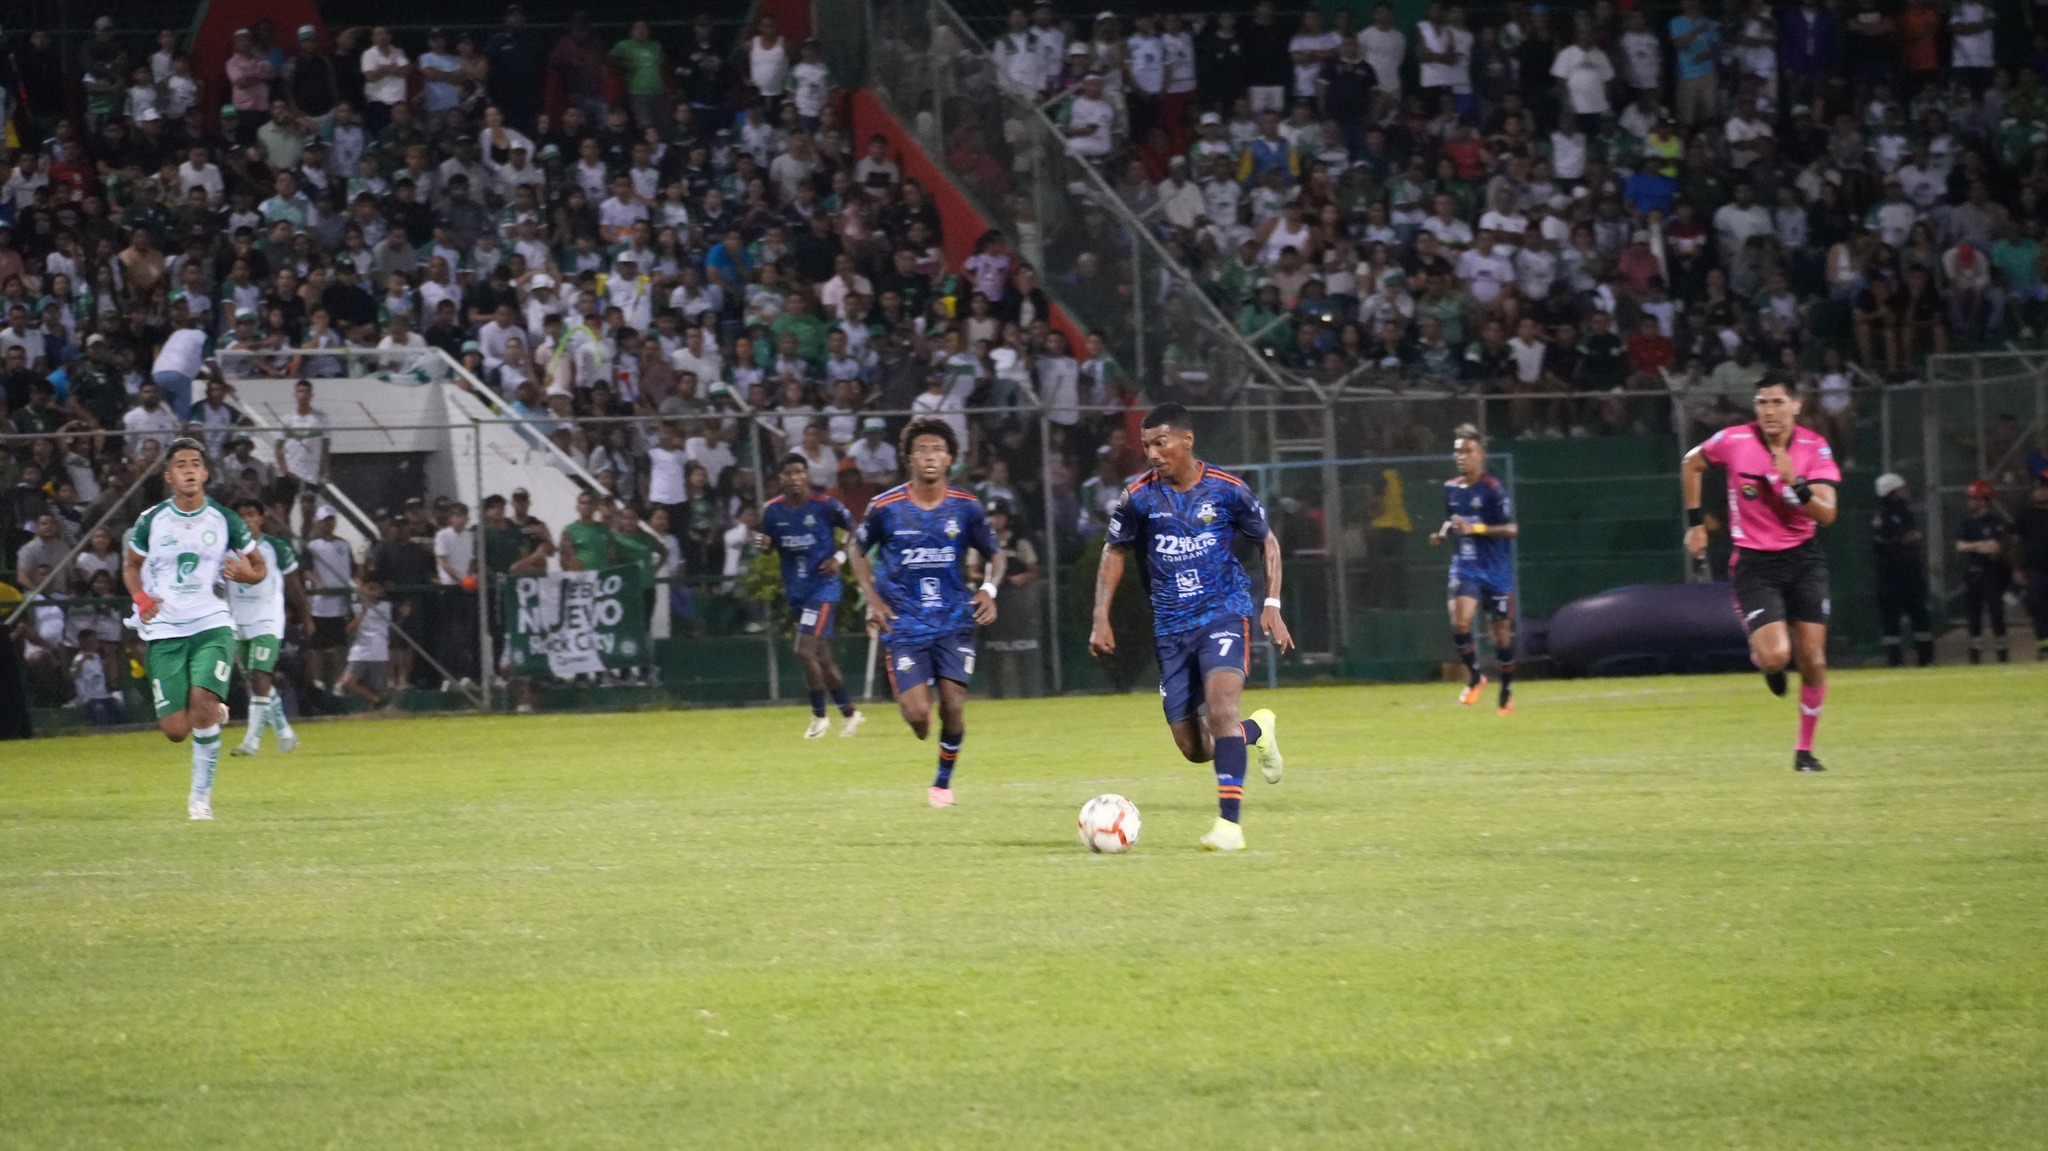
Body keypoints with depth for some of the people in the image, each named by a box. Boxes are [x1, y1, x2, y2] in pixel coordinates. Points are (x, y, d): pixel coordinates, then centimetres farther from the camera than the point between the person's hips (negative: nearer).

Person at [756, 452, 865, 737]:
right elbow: (769, 547, 13)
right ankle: (849, 712, 27)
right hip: (796, 593, 6)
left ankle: (818, 716, 1)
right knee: (821, 658, 12)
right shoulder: (773, 510, 0)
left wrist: (839, 558, -12)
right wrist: (762, 545, -10)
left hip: (823, 588, -6)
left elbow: (854, 531, 1)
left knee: (805, 651, -16)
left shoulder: (825, 505, -12)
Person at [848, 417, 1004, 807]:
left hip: (954, 623, 1)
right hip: (904, 624, -1)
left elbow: (994, 555, 11)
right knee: (917, 714, -13)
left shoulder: (965, 507, -2)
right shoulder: (886, 508, -6)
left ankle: (944, 782, 14)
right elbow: (858, 550, 10)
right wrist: (873, 601, -2)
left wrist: (989, 589, -9)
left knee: (953, 705, -8)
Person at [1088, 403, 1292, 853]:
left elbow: (1268, 542, 8)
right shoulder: (1139, 497, -3)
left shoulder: (1226, 490, -6)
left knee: (1220, 706, -28)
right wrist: (1101, 619, 3)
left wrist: (1272, 605, -2)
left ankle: (1229, 823, -25)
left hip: (1224, 614, -3)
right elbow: (1114, 553, 11)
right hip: (1171, 628, 3)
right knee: (1194, 748, 3)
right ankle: (1258, 731, 37)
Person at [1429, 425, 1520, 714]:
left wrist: (1476, 528, -25)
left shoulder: (1492, 489, -11)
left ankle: (1507, 692, 24)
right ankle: (1475, 677, 2)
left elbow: (1511, 529, -15)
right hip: (1465, 567, 3)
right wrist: (1442, 534, 2)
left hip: (1496, 569, -3)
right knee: (1460, 622, -19)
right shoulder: (1451, 488, 6)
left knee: (1502, 632, 6)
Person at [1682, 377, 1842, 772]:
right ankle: (1762, 658, 21)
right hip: (1754, 562, -2)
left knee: (1812, 660, -3)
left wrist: (1794, 484, -28)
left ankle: (1805, 750, 14)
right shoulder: (1734, 441, -9)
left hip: (1804, 560, 2)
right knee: (1775, 656, -19)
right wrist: (1695, 521, 8)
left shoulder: (1814, 448, -7)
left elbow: (1827, 513, -13)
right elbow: (1691, 465, 11)